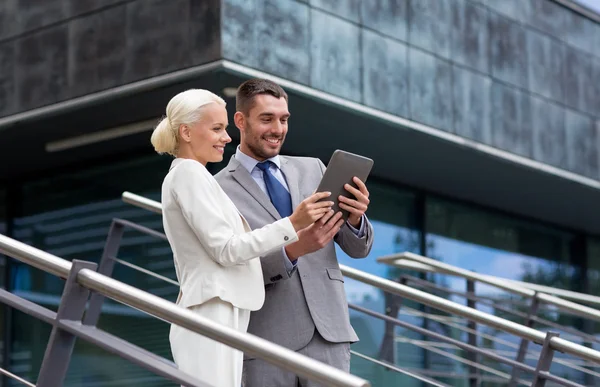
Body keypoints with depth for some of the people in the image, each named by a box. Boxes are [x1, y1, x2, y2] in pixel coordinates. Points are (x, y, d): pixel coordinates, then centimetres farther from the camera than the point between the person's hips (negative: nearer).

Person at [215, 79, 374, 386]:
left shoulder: (312, 169, 13)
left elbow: (358, 249, 11)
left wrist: (355, 218, -12)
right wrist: (291, 250, -23)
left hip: (327, 333, 3)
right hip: (265, 342, -3)